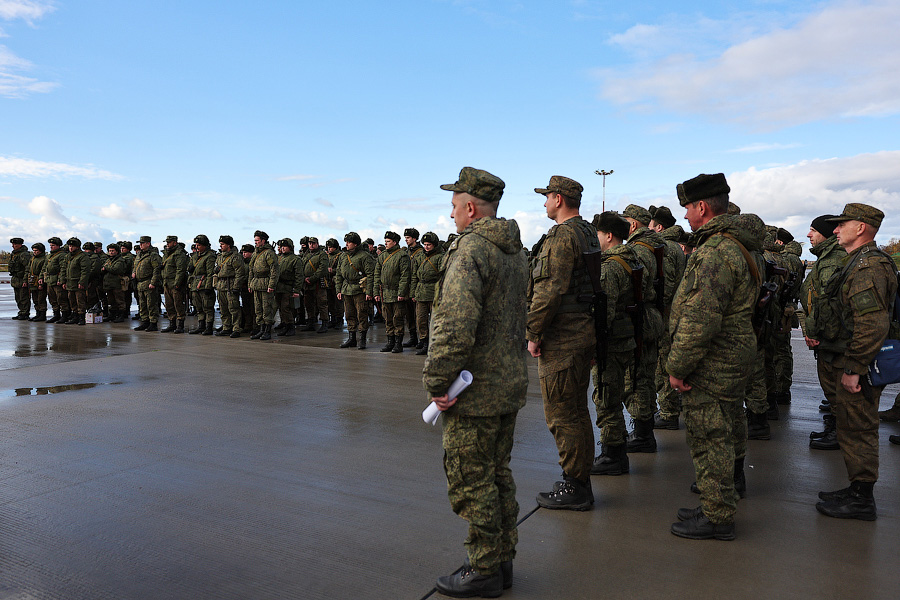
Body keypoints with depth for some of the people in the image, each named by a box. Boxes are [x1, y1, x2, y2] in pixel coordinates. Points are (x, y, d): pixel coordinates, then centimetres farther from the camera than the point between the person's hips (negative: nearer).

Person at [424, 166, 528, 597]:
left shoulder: (470, 251, -19)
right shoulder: (515, 251, 12)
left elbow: (455, 329, -28)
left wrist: (437, 383, -18)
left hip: (475, 390, -9)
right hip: (511, 384, 10)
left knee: (471, 481, 4)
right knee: (498, 474, 19)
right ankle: (503, 561, 31)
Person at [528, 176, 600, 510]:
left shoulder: (562, 236, -16)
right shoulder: (588, 233, 15)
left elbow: (549, 292, -23)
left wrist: (534, 334, -14)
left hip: (562, 337, -10)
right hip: (584, 332, 10)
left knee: (562, 415, -1)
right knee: (577, 411, 17)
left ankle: (573, 488, 8)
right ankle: (581, 483, 28)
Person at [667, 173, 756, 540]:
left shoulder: (714, 253, -23)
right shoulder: (735, 245, 13)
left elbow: (699, 321, -29)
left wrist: (677, 366, -20)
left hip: (711, 364, -10)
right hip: (734, 358, 10)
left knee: (709, 440, 1)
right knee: (727, 431, 22)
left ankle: (717, 517, 13)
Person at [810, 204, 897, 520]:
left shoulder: (867, 266, -20)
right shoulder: (860, 262, 15)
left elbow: (874, 325, -28)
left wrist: (852, 369, -24)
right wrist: (821, 334, 20)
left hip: (858, 366, -11)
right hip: (851, 363, 11)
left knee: (856, 429, -1)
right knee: (851, 427, 17)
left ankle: (861, 500, 10)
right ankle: (857, 491, 29)